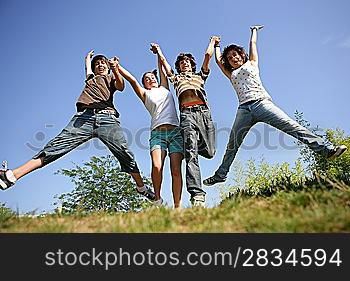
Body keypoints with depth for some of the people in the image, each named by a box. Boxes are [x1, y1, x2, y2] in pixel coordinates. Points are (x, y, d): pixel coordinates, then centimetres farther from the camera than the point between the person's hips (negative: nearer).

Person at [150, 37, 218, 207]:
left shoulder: (200, 76, 35)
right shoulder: (176, 78, 33)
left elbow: (208, 55, 33)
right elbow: (163, 60, 35)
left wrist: (212, 42, 45)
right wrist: (158, 49, 50)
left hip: (204, 111, 2)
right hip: (187, 113, -2)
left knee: (209, 152, -8)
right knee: (191, 154, -20)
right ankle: (197, 194, -29)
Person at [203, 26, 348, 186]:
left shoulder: (251, 64, 23)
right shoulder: (231, 74, 28)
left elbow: (253, 44, 32)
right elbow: (218, 60, 31)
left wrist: (254, 30, 49)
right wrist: (217, 45, 45)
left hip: (261, 102, -3)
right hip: (244, 109, 3)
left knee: (291, 126, -18)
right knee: (232, 145, 3)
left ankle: (327, 150, -24)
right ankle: (220, 174, 12)